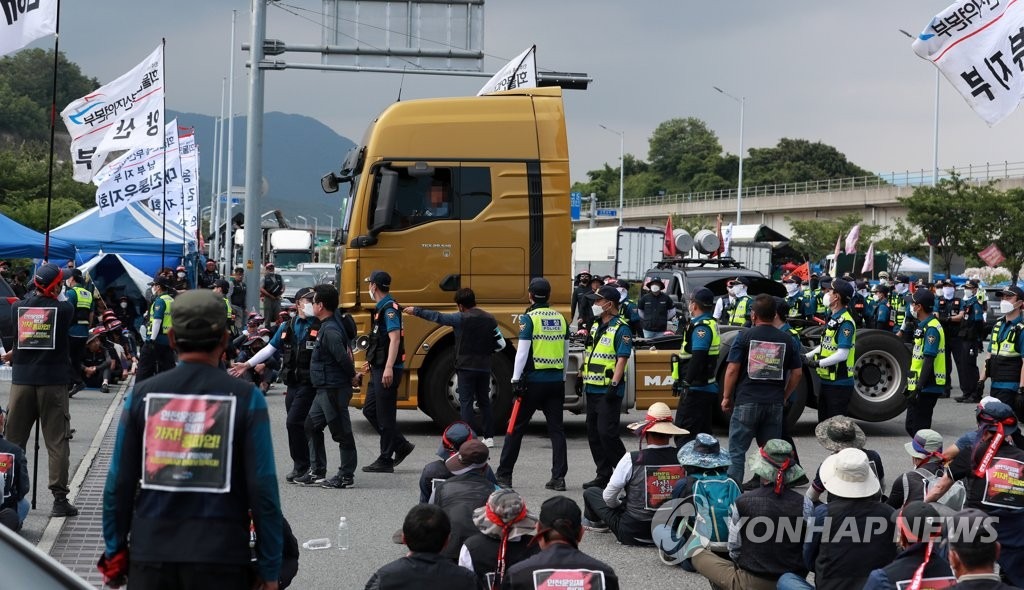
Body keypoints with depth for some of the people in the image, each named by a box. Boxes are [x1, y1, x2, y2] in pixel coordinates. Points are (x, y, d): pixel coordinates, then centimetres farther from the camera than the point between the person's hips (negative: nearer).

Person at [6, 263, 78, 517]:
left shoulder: (17, 308, 3)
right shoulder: (64, 309, -5)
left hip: (21, 381, 3)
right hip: (53, 381, -3)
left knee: (13, 440, 10)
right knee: (57, 442, 1)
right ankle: (60, 498, -2)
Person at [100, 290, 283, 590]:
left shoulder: (143, 394, 2)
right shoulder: (245, 398, -4)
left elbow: (119, 483, 2)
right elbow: (263, 488, -7)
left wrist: (114, 552, 13)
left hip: (151, 555, 2)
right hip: (221, 557, -2)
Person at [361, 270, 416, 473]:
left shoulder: (389, 308, -15)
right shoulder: (382, 308, 16)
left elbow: (395, 338, -24)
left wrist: (388, 368, -31)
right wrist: (372, 362, 30)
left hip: (387, 371, -10)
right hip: (379, 369, 10)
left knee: (385, 415, -3)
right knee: (370, 410, 13)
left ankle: (385, 461, 4)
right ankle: (401, 446, 19)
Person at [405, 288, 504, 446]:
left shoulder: (461, 319, -10)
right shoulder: (490, 319, 3)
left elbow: (437, 317, -6)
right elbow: (501, 344, 4)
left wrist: (416, 311, 3)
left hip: (466, 367, -5)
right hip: (485, 367, 5)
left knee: (466, 402, -1)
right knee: (484, 401, 14)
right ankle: (489, 437, 15)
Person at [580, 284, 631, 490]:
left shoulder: (621, 329, -11)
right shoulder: (596, 326, 16)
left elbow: (622, 359, -17)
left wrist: (614, 384, -24)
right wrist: (582, 376, 20)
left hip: (608, 391, -9)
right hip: (592, 388, 9)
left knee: (607, 432, -13)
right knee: (593, 433, 9)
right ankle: (604, 475, 15)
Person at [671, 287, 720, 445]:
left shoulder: (701, 328, -16)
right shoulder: (711, 324, 16)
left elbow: (698, 357, -27)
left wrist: (687, 382, -23)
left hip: (696, 390, -10)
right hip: (708, 389, 10)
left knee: (683, 435, -9)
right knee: (703, 434, 16)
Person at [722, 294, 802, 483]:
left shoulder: (745, 337, -4)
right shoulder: (786, 340, 6)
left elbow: (732, 370, -7)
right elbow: (797, 373, 7)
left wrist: (726, 397, 3)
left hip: (747, 402, -3)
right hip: (775, 404, 3)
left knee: (737, 450, 2)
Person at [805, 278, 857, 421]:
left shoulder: (845, 322, -19)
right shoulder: (832, 318, 11)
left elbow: (842, 354, -25)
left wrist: (818, 363, -23)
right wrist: (807, 356, 11)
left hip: (839, 384, -10)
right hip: (826, 381, 10)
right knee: (823, 422, 18)